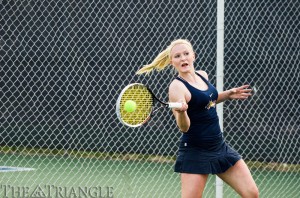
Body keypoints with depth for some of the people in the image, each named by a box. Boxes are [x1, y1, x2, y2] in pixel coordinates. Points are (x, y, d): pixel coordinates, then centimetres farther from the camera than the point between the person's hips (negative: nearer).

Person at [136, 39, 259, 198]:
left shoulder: (202, 75, 6)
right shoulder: (177, 87, -16)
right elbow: (184, 127, -21)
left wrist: (228, 94, 11)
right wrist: (181, 111, -41)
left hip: (220, 147, 7)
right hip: (195, 153, -7)